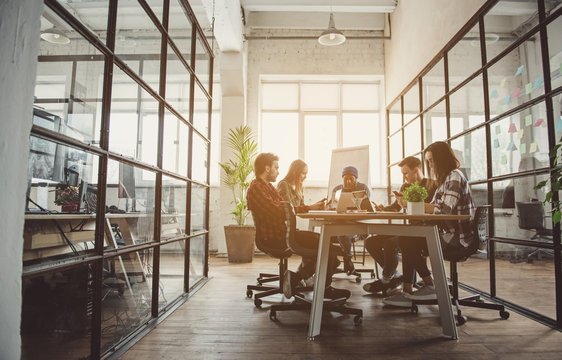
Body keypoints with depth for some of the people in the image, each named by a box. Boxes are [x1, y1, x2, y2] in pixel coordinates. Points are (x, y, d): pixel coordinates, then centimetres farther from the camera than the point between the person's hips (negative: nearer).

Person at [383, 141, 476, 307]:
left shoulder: (455, 177, -12)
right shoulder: (445, 179, 19)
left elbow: (445, 209, -24)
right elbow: (433, 208, 13)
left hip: (458, 237, -9)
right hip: (447, 233, 9)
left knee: (408, 243, -14)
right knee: (406, 240, -3)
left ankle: (430, 286, 1)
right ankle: (407, 293, -5)